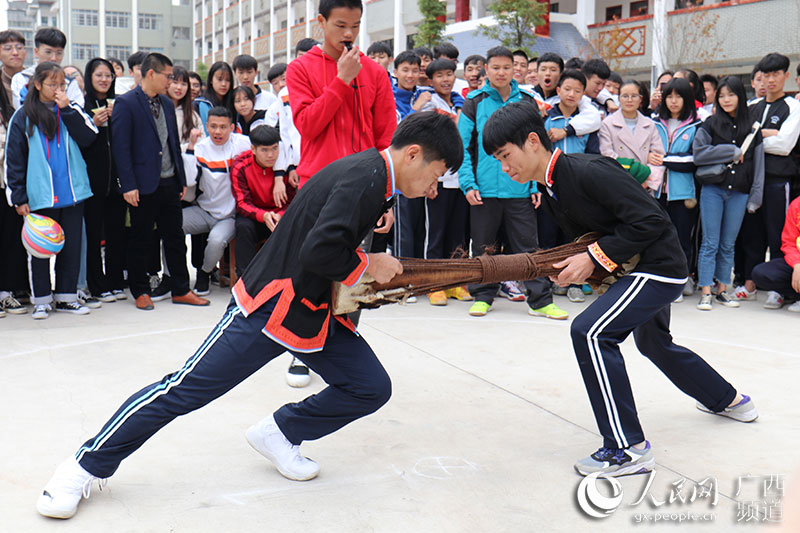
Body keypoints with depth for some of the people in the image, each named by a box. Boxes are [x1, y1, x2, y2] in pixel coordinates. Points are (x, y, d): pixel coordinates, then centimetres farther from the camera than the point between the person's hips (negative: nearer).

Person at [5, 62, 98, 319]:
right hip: (40, 196, -2)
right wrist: (19, 197, -3)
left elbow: (89, 138, -7)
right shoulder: (23, 116, 1)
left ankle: (66, 297, 19)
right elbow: (13, 159, 1)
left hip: (72, 192, 2)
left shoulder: (72, 110, 7)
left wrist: (67, 110, -12)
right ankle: (41, 300, 16)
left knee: (71, 245, 8)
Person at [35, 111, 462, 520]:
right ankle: (85, 466, 11)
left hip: (315, 313, 10)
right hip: (267, 310, -9)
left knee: (371, 389, 3)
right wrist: (368, 265, -17)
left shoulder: (373, 174, 7)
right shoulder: (364, 179, -22)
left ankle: (279, 434, 23)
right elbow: (318, 252, -33)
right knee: (184, 390, -5)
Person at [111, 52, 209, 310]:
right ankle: (140, 292, 16)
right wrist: (128, 185, -17)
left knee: (176, 238, 10)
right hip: (144, 186, -6)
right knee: (141, 241, 4)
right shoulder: (125, 103, -8)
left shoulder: (167, 104, 14)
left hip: (169, 183, 7)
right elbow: (120, 147, -12)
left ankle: (180, 290, 18)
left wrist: (182, 179, 14)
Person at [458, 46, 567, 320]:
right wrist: (468, 183, -8)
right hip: (484, 190, -1)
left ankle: (540, 300, 10)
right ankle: (482, 296, 22)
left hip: (520, 190, 1)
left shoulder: (527, 103, 8)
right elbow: (462, 146, 2)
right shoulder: (474, 103, 4)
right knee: (483, 246, 9)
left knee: (528, 245, 4)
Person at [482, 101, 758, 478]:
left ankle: (629, 448, -17)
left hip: (660, 266, -11)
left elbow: (650, 220, -26)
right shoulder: (551, 193, 5)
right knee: (652, 343, 31)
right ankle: (728, 400, 55)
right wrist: (572, 266, -5)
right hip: (638, 268, 11)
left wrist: (595, 259, -24)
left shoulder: (589, 171, -25)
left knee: (590, 331, -25)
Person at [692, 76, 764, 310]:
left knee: (728, 245, 9)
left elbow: (758, 163, 9)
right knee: (710, 243, -3)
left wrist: (755, 197, 3)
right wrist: (733, 151, -11)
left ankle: (722, 290, 16)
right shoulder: (710, 125, 3)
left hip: (739, 193, 2)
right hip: (712, 190, -2)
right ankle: (705, 292, -1)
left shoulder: (752, 127, 9)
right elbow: (698, 154, -10)